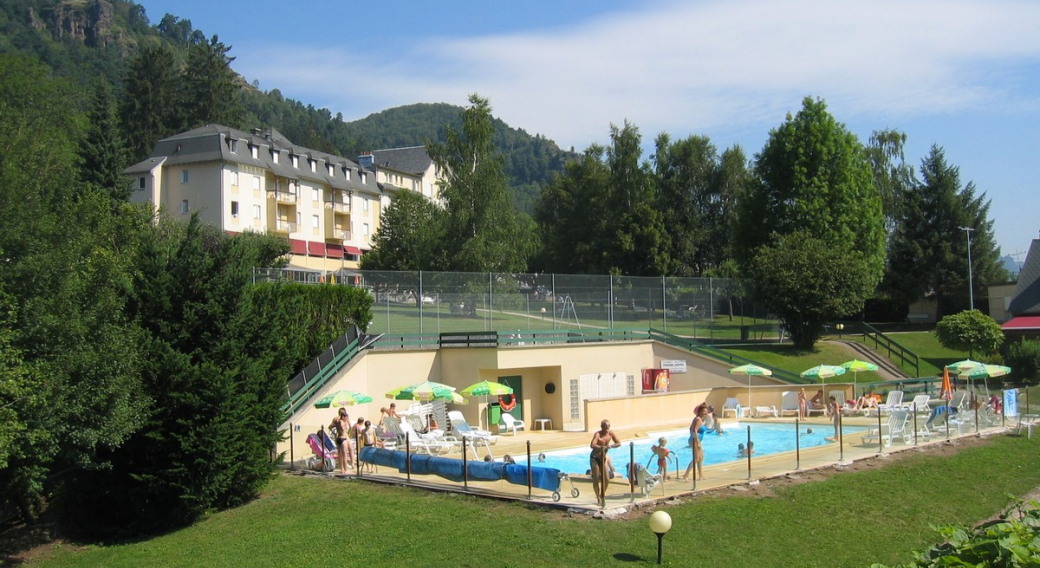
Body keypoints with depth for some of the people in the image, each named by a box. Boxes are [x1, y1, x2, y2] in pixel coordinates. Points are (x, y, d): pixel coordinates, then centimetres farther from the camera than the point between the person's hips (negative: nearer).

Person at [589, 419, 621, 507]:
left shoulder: (611, 433, -6)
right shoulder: (597, 434, -23)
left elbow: (619, 443, -6)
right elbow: (592, 445, -39)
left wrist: (610, 445, -26)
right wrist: (601, 447, -58)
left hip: (603, 458, 5)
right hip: (594, 458, -5)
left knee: (606, 479, 2)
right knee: (596, 479, -5)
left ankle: (602, 496, 24)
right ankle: (598, 498, 11)